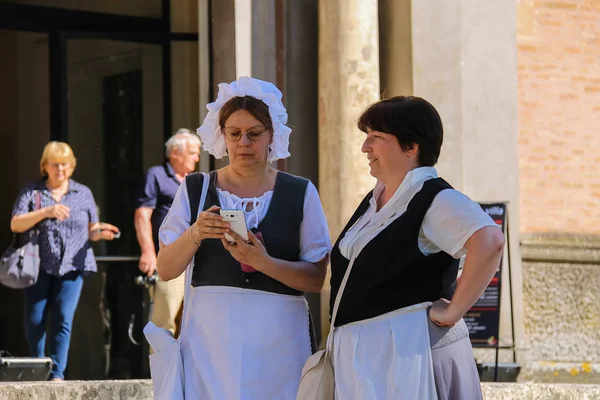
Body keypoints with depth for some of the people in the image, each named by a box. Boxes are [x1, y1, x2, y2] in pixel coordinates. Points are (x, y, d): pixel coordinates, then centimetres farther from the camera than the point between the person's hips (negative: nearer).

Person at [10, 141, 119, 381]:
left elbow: (90, 230, 16)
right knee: (34, 321, 0)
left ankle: (57, 373, -9)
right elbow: (15, 225, -6)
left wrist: (101, 232, -8)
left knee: (63, 320, -11)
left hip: (71, 266, 0)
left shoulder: (83, 194, 12)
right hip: (39, 266, 0)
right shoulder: (32, 192, 6)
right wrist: (46, 212, -18)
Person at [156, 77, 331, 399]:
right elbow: (165, 270, 1)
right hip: (210, 333, 1)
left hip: (278, 336, 0)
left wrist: (264, 262, -19)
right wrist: (195, 235, -17)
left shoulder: (300, 194, 3)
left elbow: (316, 279, -3)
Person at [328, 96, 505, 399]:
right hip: (363, 352, 9)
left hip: (407, 349, -9)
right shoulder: (375, 199, 15)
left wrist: (452, 312, -24)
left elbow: (488, 242, -29)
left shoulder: (434, 199, -13)